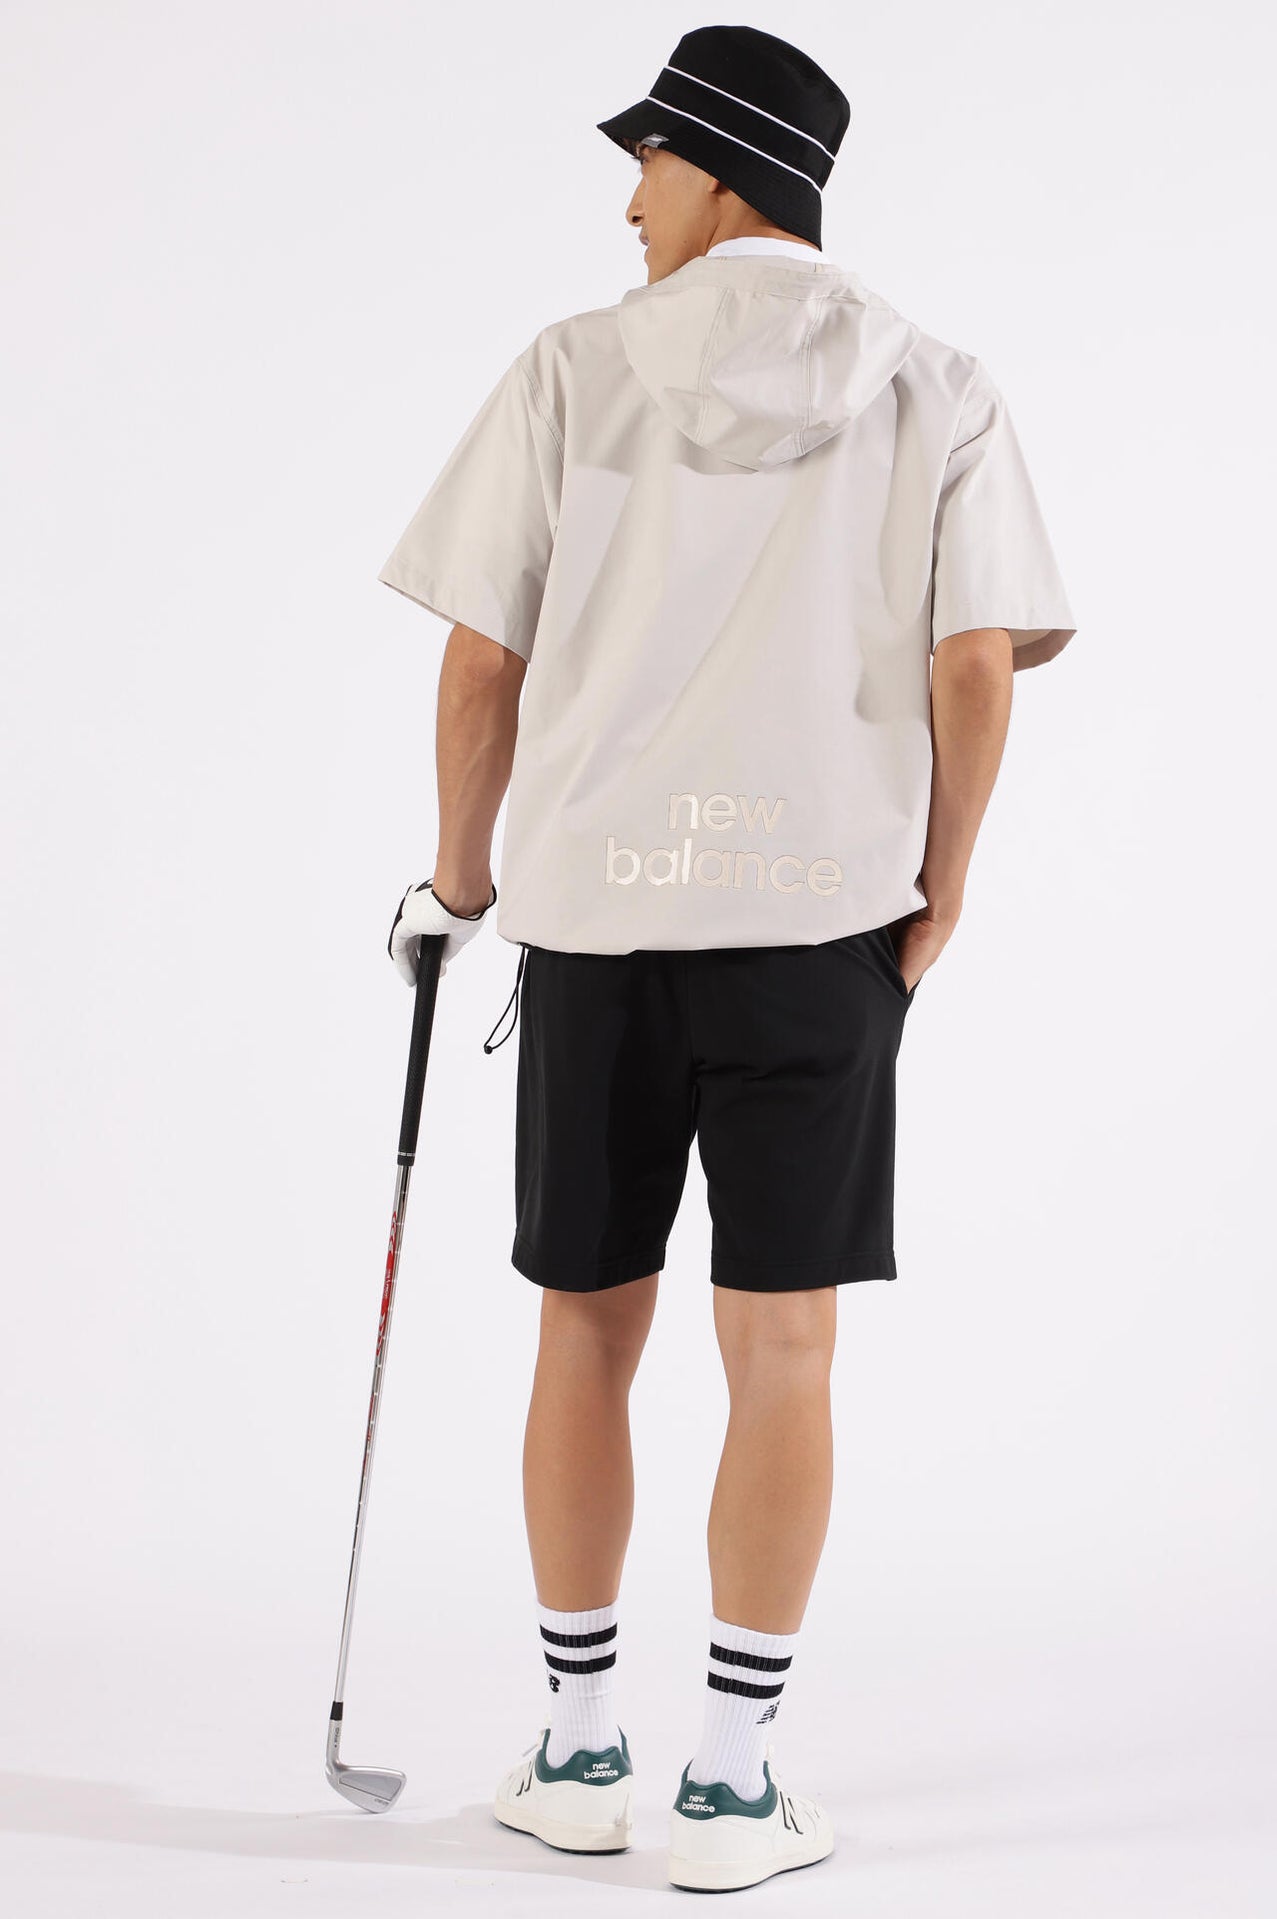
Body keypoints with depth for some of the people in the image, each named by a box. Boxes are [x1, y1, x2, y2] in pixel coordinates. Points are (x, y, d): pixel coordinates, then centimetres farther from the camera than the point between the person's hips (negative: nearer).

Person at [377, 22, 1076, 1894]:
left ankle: (579, 1744, 21)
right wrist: (937, 896, 7)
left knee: (585, 1332, 12)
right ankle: (733, 1780, 7)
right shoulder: (934, 389, 3)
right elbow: (978, 669, -5)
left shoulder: (573, 370, 2)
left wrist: (459, 881, 13)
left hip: (592, 905, 1)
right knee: (780, 1349, 4)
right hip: (820, 904, 0)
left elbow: (481, 663, 0)